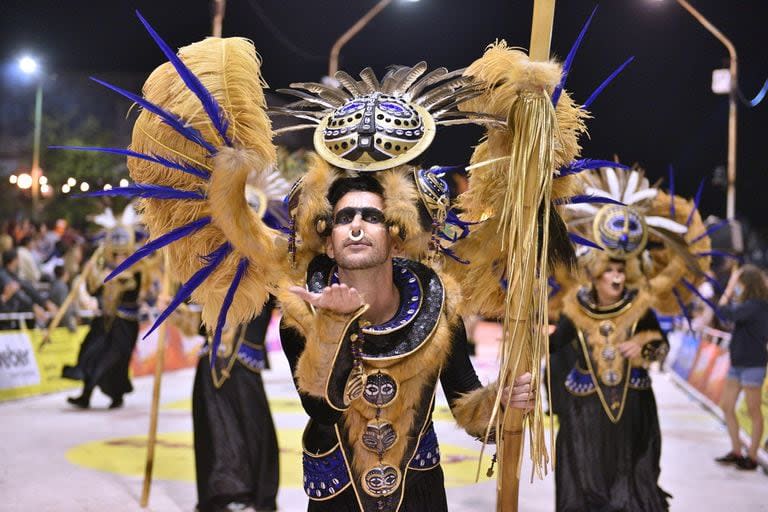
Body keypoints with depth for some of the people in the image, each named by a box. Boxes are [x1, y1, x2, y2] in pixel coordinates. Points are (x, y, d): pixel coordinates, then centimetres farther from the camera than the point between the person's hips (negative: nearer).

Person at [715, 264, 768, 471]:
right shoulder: (749, 304, 7)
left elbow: (724, 313, -25)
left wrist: (729, 289, -14)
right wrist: (732, 292, 8)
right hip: (737, 363, 9)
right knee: (726, 407, 12)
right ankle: (737, 452, 21)